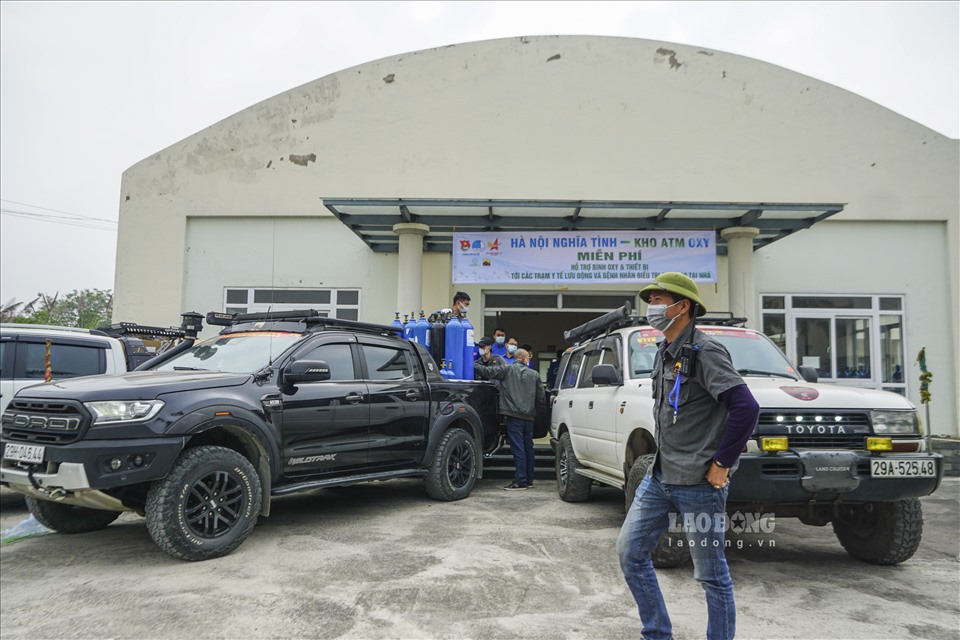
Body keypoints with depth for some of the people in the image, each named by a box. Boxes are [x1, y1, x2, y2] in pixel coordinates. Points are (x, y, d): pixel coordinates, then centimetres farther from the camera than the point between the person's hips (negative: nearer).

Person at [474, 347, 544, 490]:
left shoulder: (507, 369, 0)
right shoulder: (534, 374, 12)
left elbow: (485, 371, -6)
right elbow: (541, 396, 11)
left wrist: (481, 360, 10)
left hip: (514, 415, -5)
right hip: (529, 416, 5)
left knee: (518, 448, -6)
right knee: (528, 447, 14)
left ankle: (521, 481, -7)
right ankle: (529, 480, 21)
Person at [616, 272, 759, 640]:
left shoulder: (704, 352, -15)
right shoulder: (665, 354, 12)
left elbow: (746, 408, -24)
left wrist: (722, 463, -18)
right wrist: (664, 457, 16)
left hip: (698, 483, -9)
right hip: (659, 477, 9)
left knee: (711, 575, 4)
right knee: (630, 552, 11)